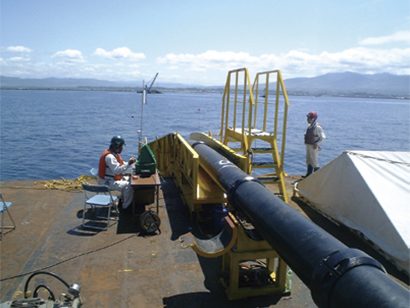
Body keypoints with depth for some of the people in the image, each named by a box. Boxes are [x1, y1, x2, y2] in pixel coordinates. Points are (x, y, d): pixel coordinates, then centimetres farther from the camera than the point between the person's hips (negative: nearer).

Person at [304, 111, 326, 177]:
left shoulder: (317, 127, -18)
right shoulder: (309, 126, 9)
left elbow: (323, 137, -18)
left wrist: (316, 143, -21)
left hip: (314, 146, -9)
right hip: (308, 145, 9)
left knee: (314, 161, -2)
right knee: (308, 160, 15)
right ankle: (309, 174, 26)